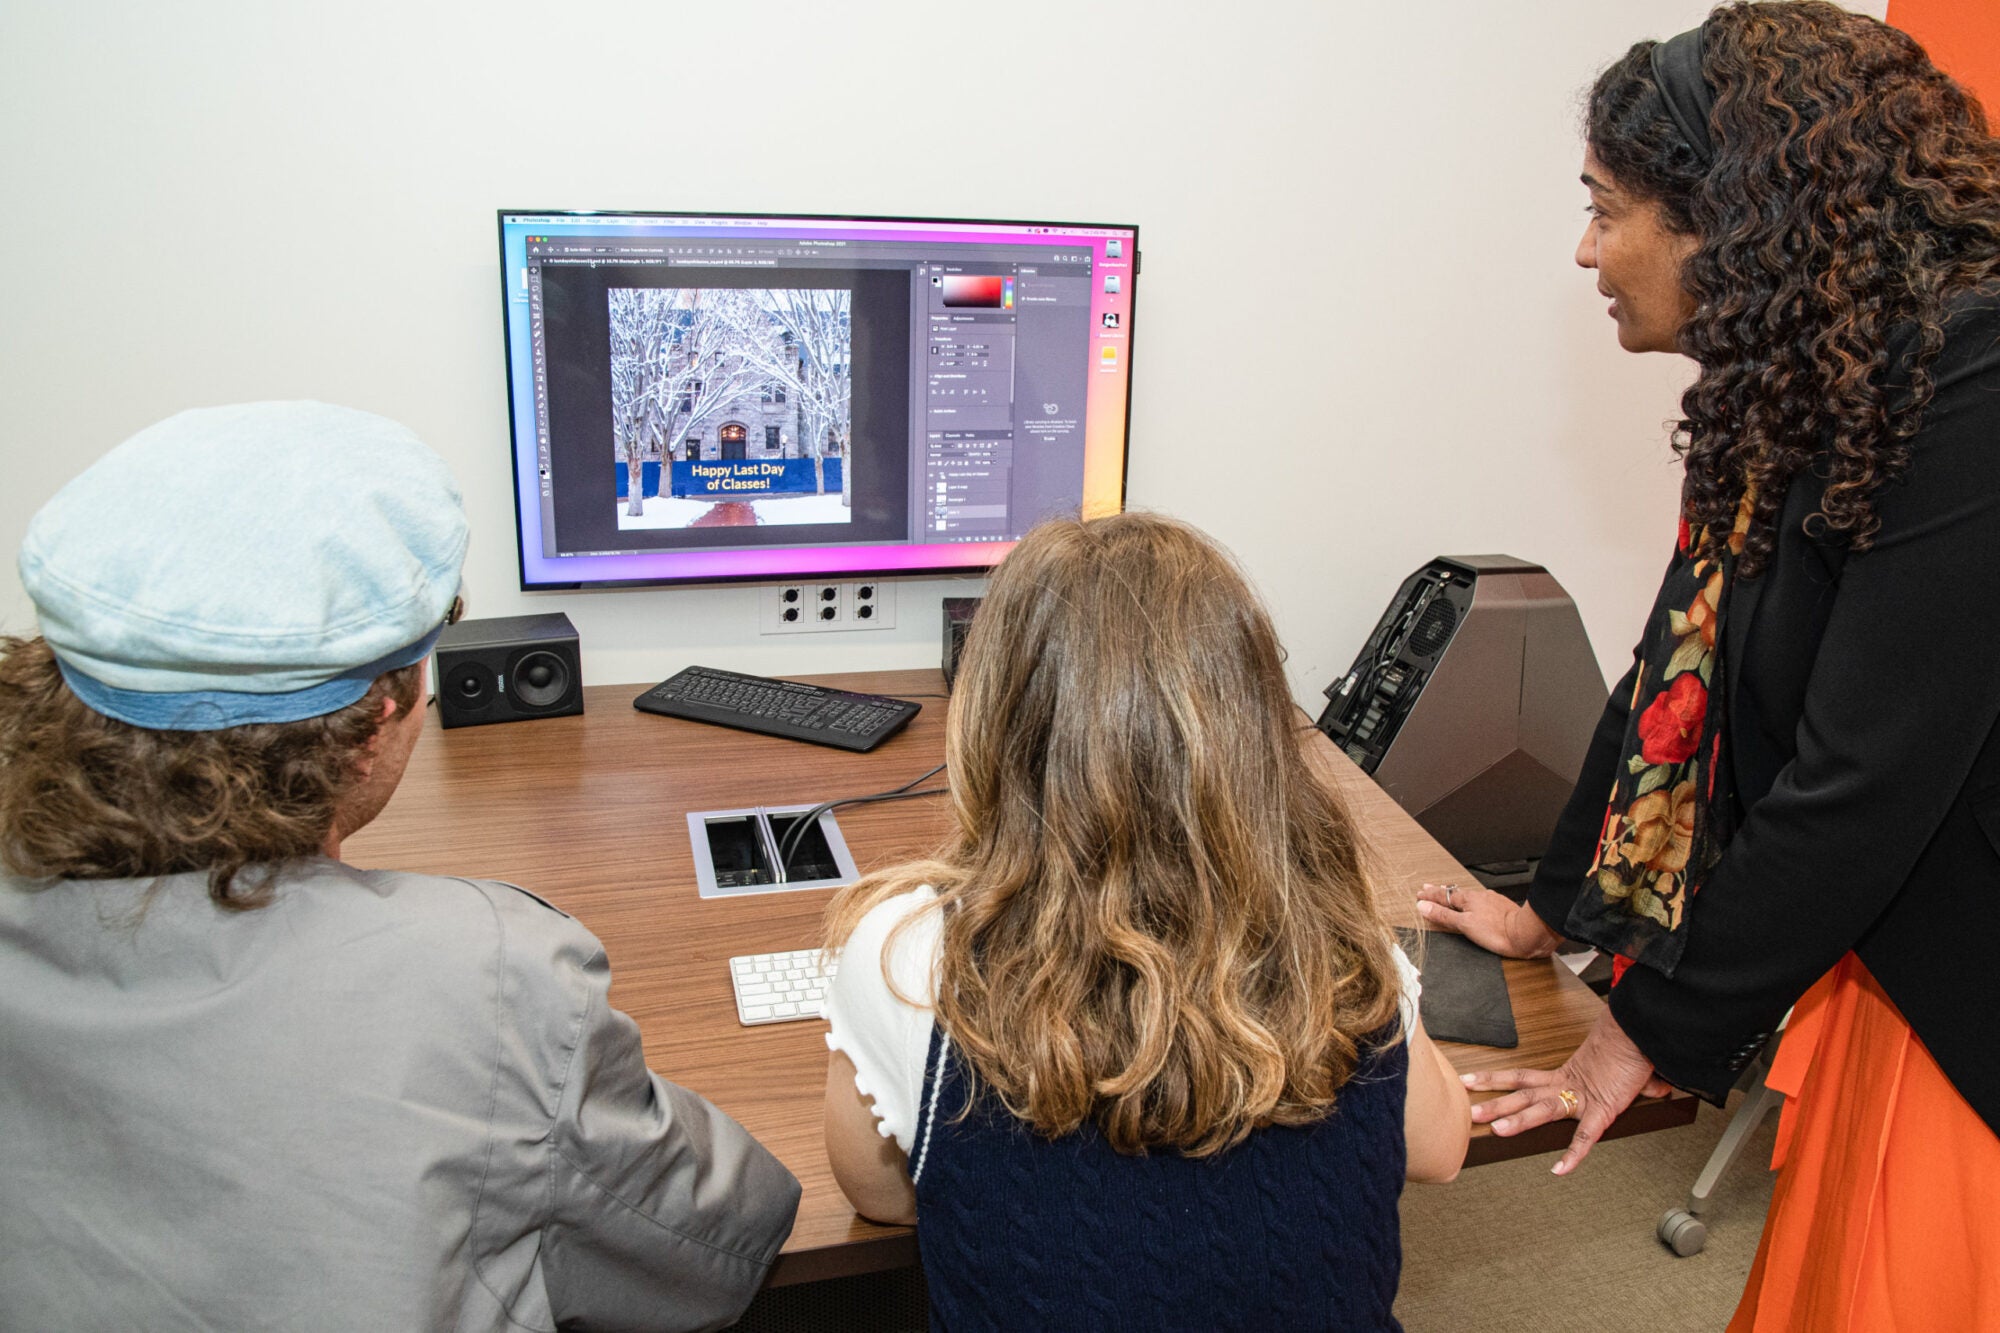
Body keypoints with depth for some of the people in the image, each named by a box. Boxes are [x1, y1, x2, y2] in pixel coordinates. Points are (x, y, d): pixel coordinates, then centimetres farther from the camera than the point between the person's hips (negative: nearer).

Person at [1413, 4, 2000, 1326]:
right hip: (1881, 964, 7)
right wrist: (1555, 910, 15)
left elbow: (1860, 784, -23)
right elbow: (1686, 665, 9)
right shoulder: (1794, 395, 3)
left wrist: (1657, 1031, -12)